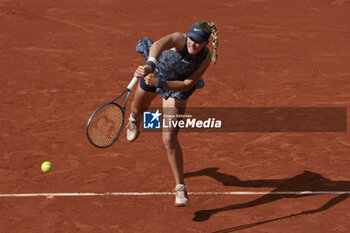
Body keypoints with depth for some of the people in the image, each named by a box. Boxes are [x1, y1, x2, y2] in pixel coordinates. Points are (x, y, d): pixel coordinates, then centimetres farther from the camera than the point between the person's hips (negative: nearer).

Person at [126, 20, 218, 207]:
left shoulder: (207, 57, -31)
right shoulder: (180, 39, -39)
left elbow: (187, 85, -30)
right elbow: (159, 44, -62)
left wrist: (160, 83, -45)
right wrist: (150, 65, -82)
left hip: (177, 88, -1)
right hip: (155, 72, 1)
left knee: (169, 139, -13)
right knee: (138, 109, 33)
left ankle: (180, 188, 0)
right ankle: (134, 120, 74)